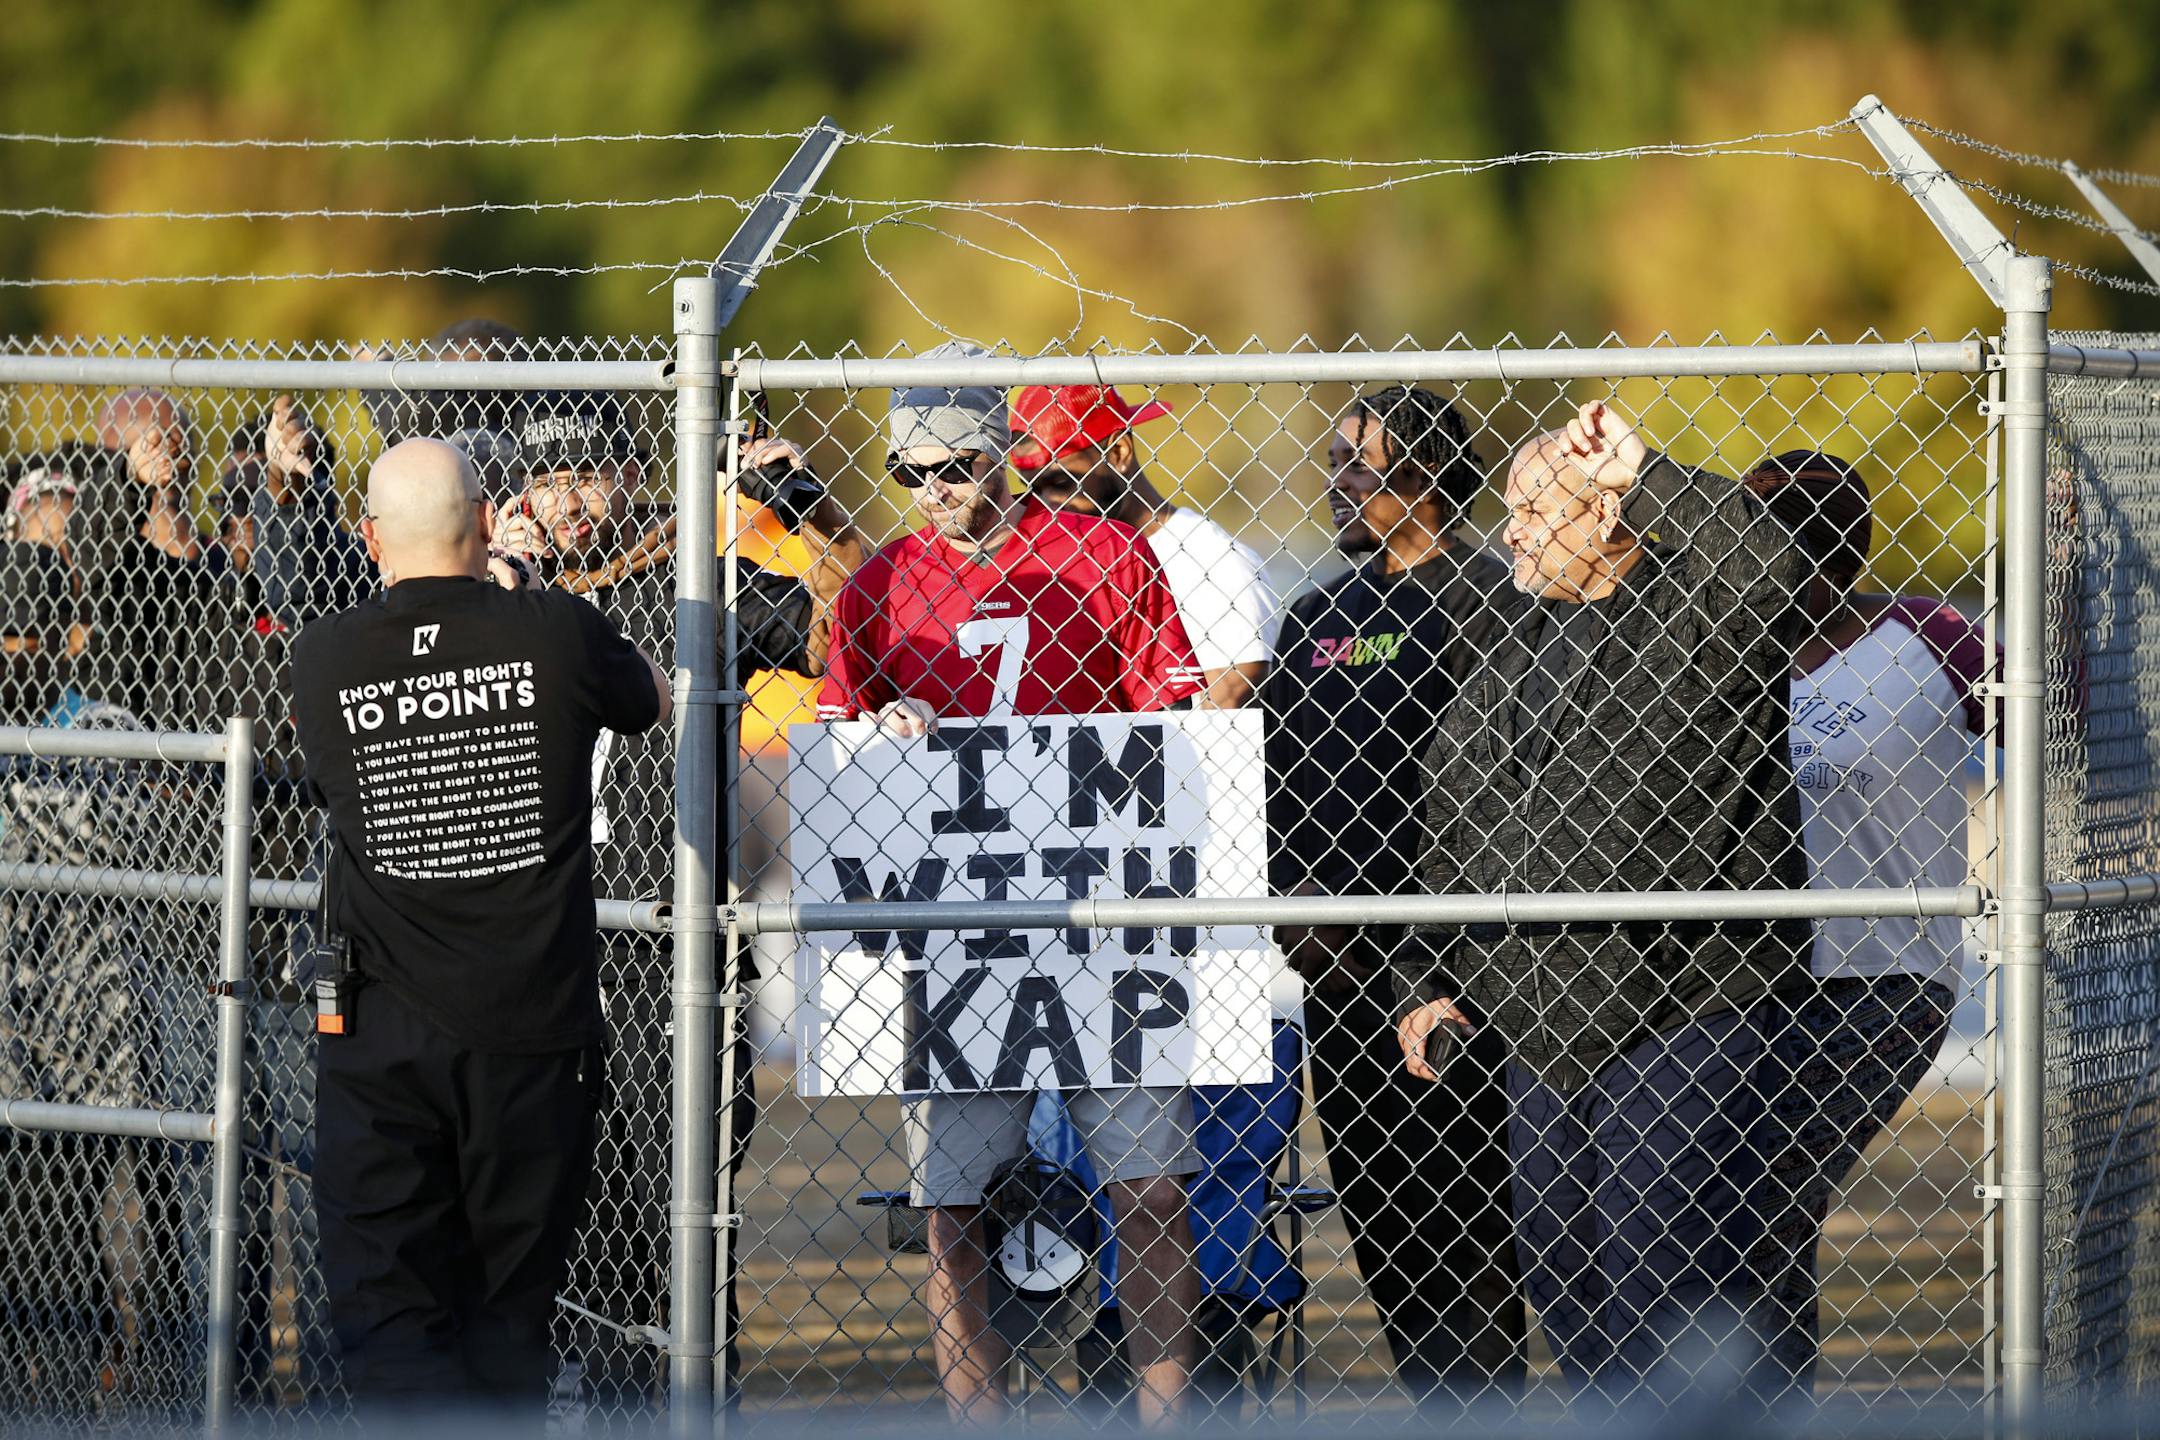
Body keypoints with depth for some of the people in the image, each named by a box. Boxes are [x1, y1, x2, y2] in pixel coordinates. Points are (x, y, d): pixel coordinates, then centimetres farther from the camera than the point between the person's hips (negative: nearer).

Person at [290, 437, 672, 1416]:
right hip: (534, 1035, 1)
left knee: (388, 1314, -2)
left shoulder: (322, 660, -4)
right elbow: (650, 700, 15)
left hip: (382, 1041, -1)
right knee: (508, 1315, 14)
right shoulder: (556, 635, -7)